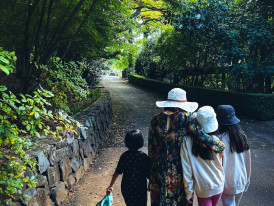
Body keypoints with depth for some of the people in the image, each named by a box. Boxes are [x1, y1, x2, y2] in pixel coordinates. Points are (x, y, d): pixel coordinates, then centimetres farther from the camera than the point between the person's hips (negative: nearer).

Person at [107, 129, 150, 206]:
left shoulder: (124, 156, -11)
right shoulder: (143, 156, -19)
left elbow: (117, 172, -5)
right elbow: (148, 175, -15)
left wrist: (111, 186, 6)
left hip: (126, 188, 3)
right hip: (140, 188, -3)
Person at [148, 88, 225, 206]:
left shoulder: (156, 120, -3)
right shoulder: (186, 118, -15)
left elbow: (151, 148, 2)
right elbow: (202, 137, -19)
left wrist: (153, 163, 14)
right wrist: (221, 146, -3)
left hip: (158, 171, 3)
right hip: (179, 171, -3)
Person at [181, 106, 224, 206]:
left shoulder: (187, 142, -20)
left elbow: (186, 169, -15)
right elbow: (220, 164, -1)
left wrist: (189, 191, -5)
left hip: (202, 189, -2)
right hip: (218, 186, 3)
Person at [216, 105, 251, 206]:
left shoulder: (222, 138, -21)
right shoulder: (242, 136, -4)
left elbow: (221, 163, -19)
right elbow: (248, 160, 4)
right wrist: (248, 178, 16)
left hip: (228, 183, -6)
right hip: (241, 181, 6)